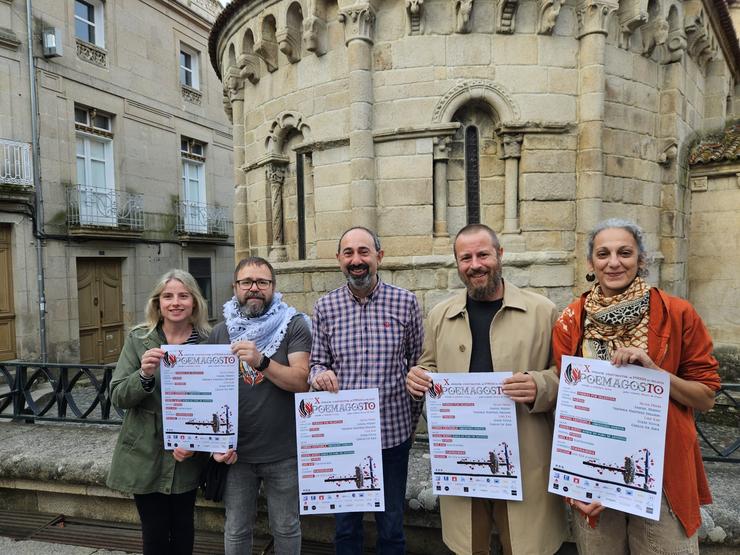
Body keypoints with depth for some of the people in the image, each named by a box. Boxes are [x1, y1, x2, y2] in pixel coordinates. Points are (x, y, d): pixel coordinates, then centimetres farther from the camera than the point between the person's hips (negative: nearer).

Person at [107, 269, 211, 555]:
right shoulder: (138, 339, -5)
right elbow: (118, 397, -7)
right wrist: (144, 374, -26)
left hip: (188, 456, 1)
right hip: (146, 455, 0)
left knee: (183, 527, 15)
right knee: (155, 531, 10)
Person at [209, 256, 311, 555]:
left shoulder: (294, 325, -7)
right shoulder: (220, 332, 3)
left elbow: (302, 381, -17)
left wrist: (261, 362, -30)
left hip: (283, 452, -2)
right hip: (236, 452, 3)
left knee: (286, 529, 15)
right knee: (236, 531, 19)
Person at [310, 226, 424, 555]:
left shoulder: (405, 302, -3)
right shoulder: (325, 306, 0)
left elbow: (417, 364, 3)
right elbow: (317, 362, 6)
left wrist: (413, 417, 3)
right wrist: (319, 374, -16)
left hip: (393, 430, -1)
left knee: (392, 526, 16)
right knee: (345, 525, 18)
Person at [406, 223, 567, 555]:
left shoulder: (542, 311, -1)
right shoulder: (439, 315, 7)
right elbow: (429, 367, 16)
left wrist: (539, 386, -20)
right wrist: (418, 377, -7)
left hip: (524, 463, -2)